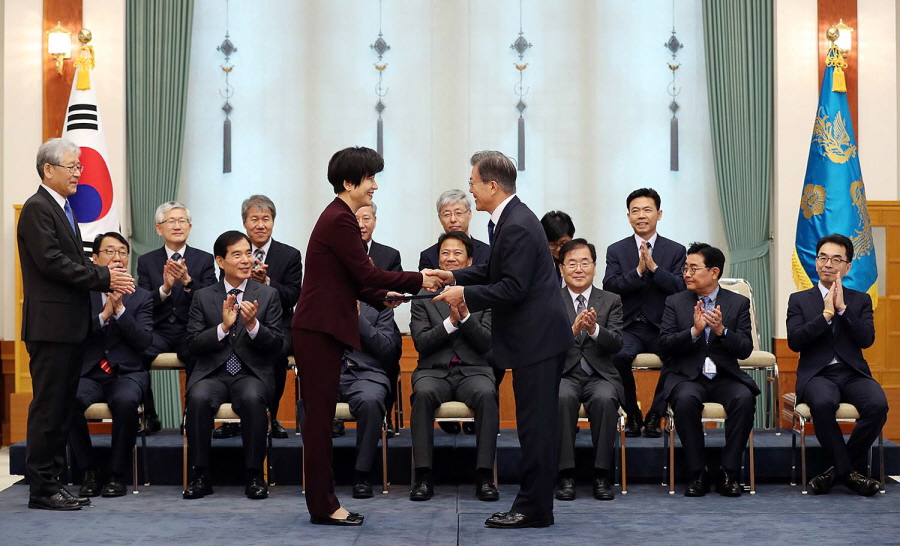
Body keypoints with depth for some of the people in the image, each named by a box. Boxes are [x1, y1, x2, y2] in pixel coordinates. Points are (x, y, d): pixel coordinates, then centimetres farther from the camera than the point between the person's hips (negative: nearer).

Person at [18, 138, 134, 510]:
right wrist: (104, 278, -15)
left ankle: (53, 480, 18)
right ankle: (41, 488, 2)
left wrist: (107, 278, -1)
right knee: (47, 406, -4)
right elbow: (52, 263, -19)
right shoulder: (37, 209, -10)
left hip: (70, 326, 9)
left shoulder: (63, 210, 19)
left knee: (62, 407, 12)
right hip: (50, 325, -9)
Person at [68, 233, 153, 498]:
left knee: (125, 401, -35)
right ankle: (89, 471, -13)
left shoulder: (141, 297, 11)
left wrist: (119, 309, -10)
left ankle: (117, 474, -16)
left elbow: (144, 342, -1)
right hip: (88, 374, 1)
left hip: (127, 373, 0)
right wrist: (104, 314, -13)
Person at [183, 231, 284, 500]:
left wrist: (253, 325, -16)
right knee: (198, 398, -32)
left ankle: (255, 476, -19)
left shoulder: (268, 295, 8)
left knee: (253, 398, -35)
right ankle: (200, 475, -16)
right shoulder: (203, 297, 10)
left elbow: (276, 345, 2)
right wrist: (223, 326, -15)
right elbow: (194, 344, 1)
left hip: (252, 374, -1)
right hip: (212, 374, 1)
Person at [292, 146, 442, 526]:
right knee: (320, 417, -4)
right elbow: (365, 273, -16)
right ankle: (323, 507, 3)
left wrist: (383, 297, 7)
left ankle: (323, 502, 17)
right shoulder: (340, 220, -15)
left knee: (321, 417, 11)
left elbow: (352, 280, 18)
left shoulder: (339, 217, 16)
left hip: (322, 329, 10)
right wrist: (418, 281, -10)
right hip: (319, 330, -10)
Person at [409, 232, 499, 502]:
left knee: (487, 394, -34)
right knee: (423, 393, -34)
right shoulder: (423, 295, 10)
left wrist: (465, 315, -14)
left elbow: (486, 343, 0)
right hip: (434, 371, 0)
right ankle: (423, 476, -29)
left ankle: (484, 476, -29)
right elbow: (421, 343, -1)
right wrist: (451, 321, -13)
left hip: (473, 371, 0)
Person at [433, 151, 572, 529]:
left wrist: (465, 294, -15)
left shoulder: (517, 227, -20)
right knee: (536, 424, 14)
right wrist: (457, 277, 11)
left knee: (535, 425, -4)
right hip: (537, 337, 11)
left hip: (537, 339, -11)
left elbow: (512, 288, -23)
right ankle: (534, 503, 21)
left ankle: (534, 509, 4)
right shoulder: (511, 219, 12)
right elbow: (496, 271, 20)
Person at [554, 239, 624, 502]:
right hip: (563, 375, -1)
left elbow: (617, 344, -4)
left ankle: (602, 475, -21)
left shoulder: (612, 301, 11)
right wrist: (572, 330, -24)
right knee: (563, 398, -34)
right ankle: (566, 475, -24)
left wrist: (595, 329, -24)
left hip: (600, 376, 1)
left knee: (605, 399, -33)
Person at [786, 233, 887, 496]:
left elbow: (867, 339, -2)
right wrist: (826, 314, -11)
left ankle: (840, 468, -11)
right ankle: (849, 472, -16)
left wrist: (842, 308, -9)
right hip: (817, 375, -2)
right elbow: (794, 341, -4)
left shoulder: (860, 300, 15)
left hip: (853, 374, 2)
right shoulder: (799, 300, 11)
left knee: (878, 404, -30)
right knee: (823, 403, -37)